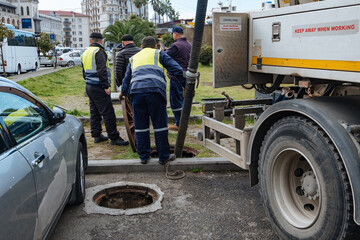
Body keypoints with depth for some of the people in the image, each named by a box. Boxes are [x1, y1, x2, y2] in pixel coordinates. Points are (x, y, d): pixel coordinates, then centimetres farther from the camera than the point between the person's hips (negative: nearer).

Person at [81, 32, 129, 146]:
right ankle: (114, 138, -6)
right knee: (108, 113, -7)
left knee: (94, 112, 15)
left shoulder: (85, 53, 16)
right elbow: (102, 71, -21)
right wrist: (106, 86, -19)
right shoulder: (99, 52, -13)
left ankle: (96, 135, 20)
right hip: (98, 88, -10)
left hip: (89, 87, 10)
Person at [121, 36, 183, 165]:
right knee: (160, 124, 3)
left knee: (141, 126, 10)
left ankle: (144, 156, 16)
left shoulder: (134, 58, 31)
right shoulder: (159, 54, 19)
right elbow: (176, 69, 8)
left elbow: (126, 79, 36)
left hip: (136, 92, 4)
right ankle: (164, 156, 9)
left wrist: (123, 94, 50)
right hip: (155, 91, -3)